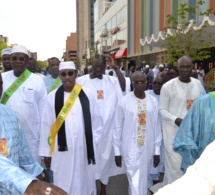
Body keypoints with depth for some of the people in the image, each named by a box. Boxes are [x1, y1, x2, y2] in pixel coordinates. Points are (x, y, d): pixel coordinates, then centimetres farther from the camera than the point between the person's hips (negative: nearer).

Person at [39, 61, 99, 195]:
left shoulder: (88, 95, -2)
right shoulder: (52, 97, -3)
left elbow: (95, 122, 3)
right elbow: (46, 126, 1)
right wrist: (46, 152, 3)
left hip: (84, 149, 1)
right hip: (62, 150, 0)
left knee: (84, 183, 14)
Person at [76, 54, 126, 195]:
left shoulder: (111, 80, 1)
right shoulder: (81, 81, -4)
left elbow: (124, 87, -16)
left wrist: (115, 67, -18)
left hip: (107, 127, 2)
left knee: (105, 157, 14)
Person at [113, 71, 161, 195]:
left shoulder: (153, 101, 1)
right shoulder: (124, 101, -7)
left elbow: (157, 127, 4)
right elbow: (118, 127, -3)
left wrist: (157, 150, 4)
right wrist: (117, 151, -1)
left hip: (147, 148, 3)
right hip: (130, 148, -3)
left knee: (144, 180, 16)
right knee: (135, 182, 0)